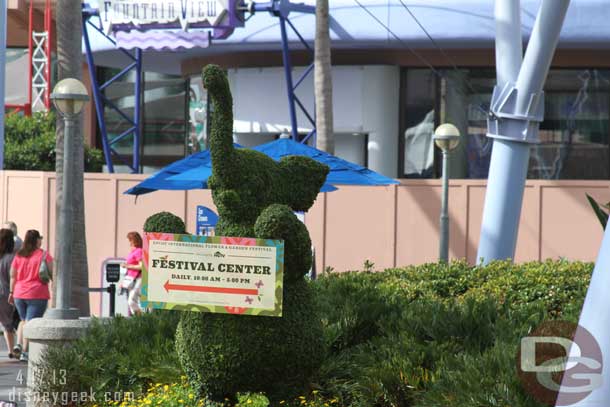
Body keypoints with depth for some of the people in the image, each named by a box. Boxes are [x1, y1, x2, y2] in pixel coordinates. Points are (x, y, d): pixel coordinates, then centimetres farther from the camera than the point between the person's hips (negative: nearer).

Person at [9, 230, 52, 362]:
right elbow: (51, 274, -7)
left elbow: (13, 275, 5)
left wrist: (11, 292, 11)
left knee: (24, 320, 22)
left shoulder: (18, 256, 4)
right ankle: (24, 352, -6)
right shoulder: (44, 255, -7)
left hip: (19, 294, 4)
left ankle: (18, 344, 3)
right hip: (37, 294, -4)